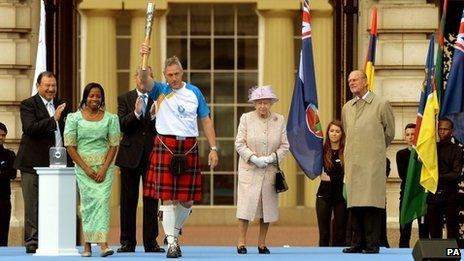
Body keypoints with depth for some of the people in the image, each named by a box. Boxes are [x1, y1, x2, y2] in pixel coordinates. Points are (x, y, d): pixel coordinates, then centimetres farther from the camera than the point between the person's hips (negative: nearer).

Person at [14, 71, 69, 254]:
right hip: (34, 163, -5)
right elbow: (31, 128, -17)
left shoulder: (61, 106, 16)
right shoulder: (28, 105, -2)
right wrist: (54, 119, -21)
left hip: (56, 163, 5)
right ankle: (32, 243, 0)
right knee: (33, 206, -2)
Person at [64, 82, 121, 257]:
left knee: (102, 200, -12)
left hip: (104, 166, 0)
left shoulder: (110, 118, 6)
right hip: (83, 166, 0)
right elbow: (70, 146, 1)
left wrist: (104, 168, -8)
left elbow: (114, 145, 4)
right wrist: (86, 168, -7)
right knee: (87, 202, -5)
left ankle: (102, 243, -20)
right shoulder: (74, 118, 4)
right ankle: (87, 245, -2)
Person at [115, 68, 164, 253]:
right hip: (130, 154, 0)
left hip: (152, 154, 0)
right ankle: (127, 241, 7)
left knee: (151, 199, 1)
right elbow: (121, 125, -4)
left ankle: (151, 241, 5)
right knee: (128, 200, 3)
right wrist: (136, 113, -19)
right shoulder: (125, 99, 7)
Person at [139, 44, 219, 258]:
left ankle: (174, 229, 31)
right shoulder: (160, 91, 4)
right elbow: (145, 79, -16)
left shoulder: (194, 92, 10)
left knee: (188, 199, 6)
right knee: (168, 197, -6)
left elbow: (206, 120, 12)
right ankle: (172, 242, -1)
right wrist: (144, 59, -33)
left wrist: (213, 148, 6)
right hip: (165, 146, -3)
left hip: (190, 147, 3)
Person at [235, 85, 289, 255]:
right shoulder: (246, 119, 1)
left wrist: (271, 158, -10)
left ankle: (262, 243, 10)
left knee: (268, 206, 3)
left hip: (270, 170, 2)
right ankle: (241, 242, -4)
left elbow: (284, 145, 6)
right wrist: (254, 158, -14)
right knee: (247, 203, -8)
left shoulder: (279, 120, 5)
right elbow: (239, 144, -1)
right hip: (249, 170, -2)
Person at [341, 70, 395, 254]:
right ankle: (358, 243, 8)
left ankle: (372, 244, -7)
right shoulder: (347, 108, 15)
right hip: (352, 161, 5)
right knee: (354, 204, 3)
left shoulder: (381, 104, 1)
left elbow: (389, 133, 10)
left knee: (371, 202, -8)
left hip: (373, 162, -5)